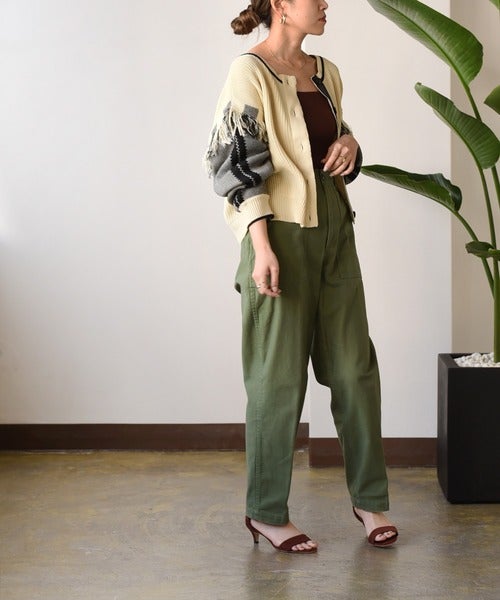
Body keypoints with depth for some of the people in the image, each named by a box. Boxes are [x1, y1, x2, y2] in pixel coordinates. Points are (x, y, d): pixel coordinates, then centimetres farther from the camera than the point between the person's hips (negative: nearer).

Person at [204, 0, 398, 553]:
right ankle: (265, 513, 15)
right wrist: (262, 247, -21)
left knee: (355, 365, 9)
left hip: (334, 230, 7)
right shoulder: (250, 72, -9)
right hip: (281, 234, -7)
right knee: (279, 376, 0)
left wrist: (350, 143, 0)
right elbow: (237, 164, -14)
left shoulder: (326, 73, 12)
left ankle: (369, 498, 23)